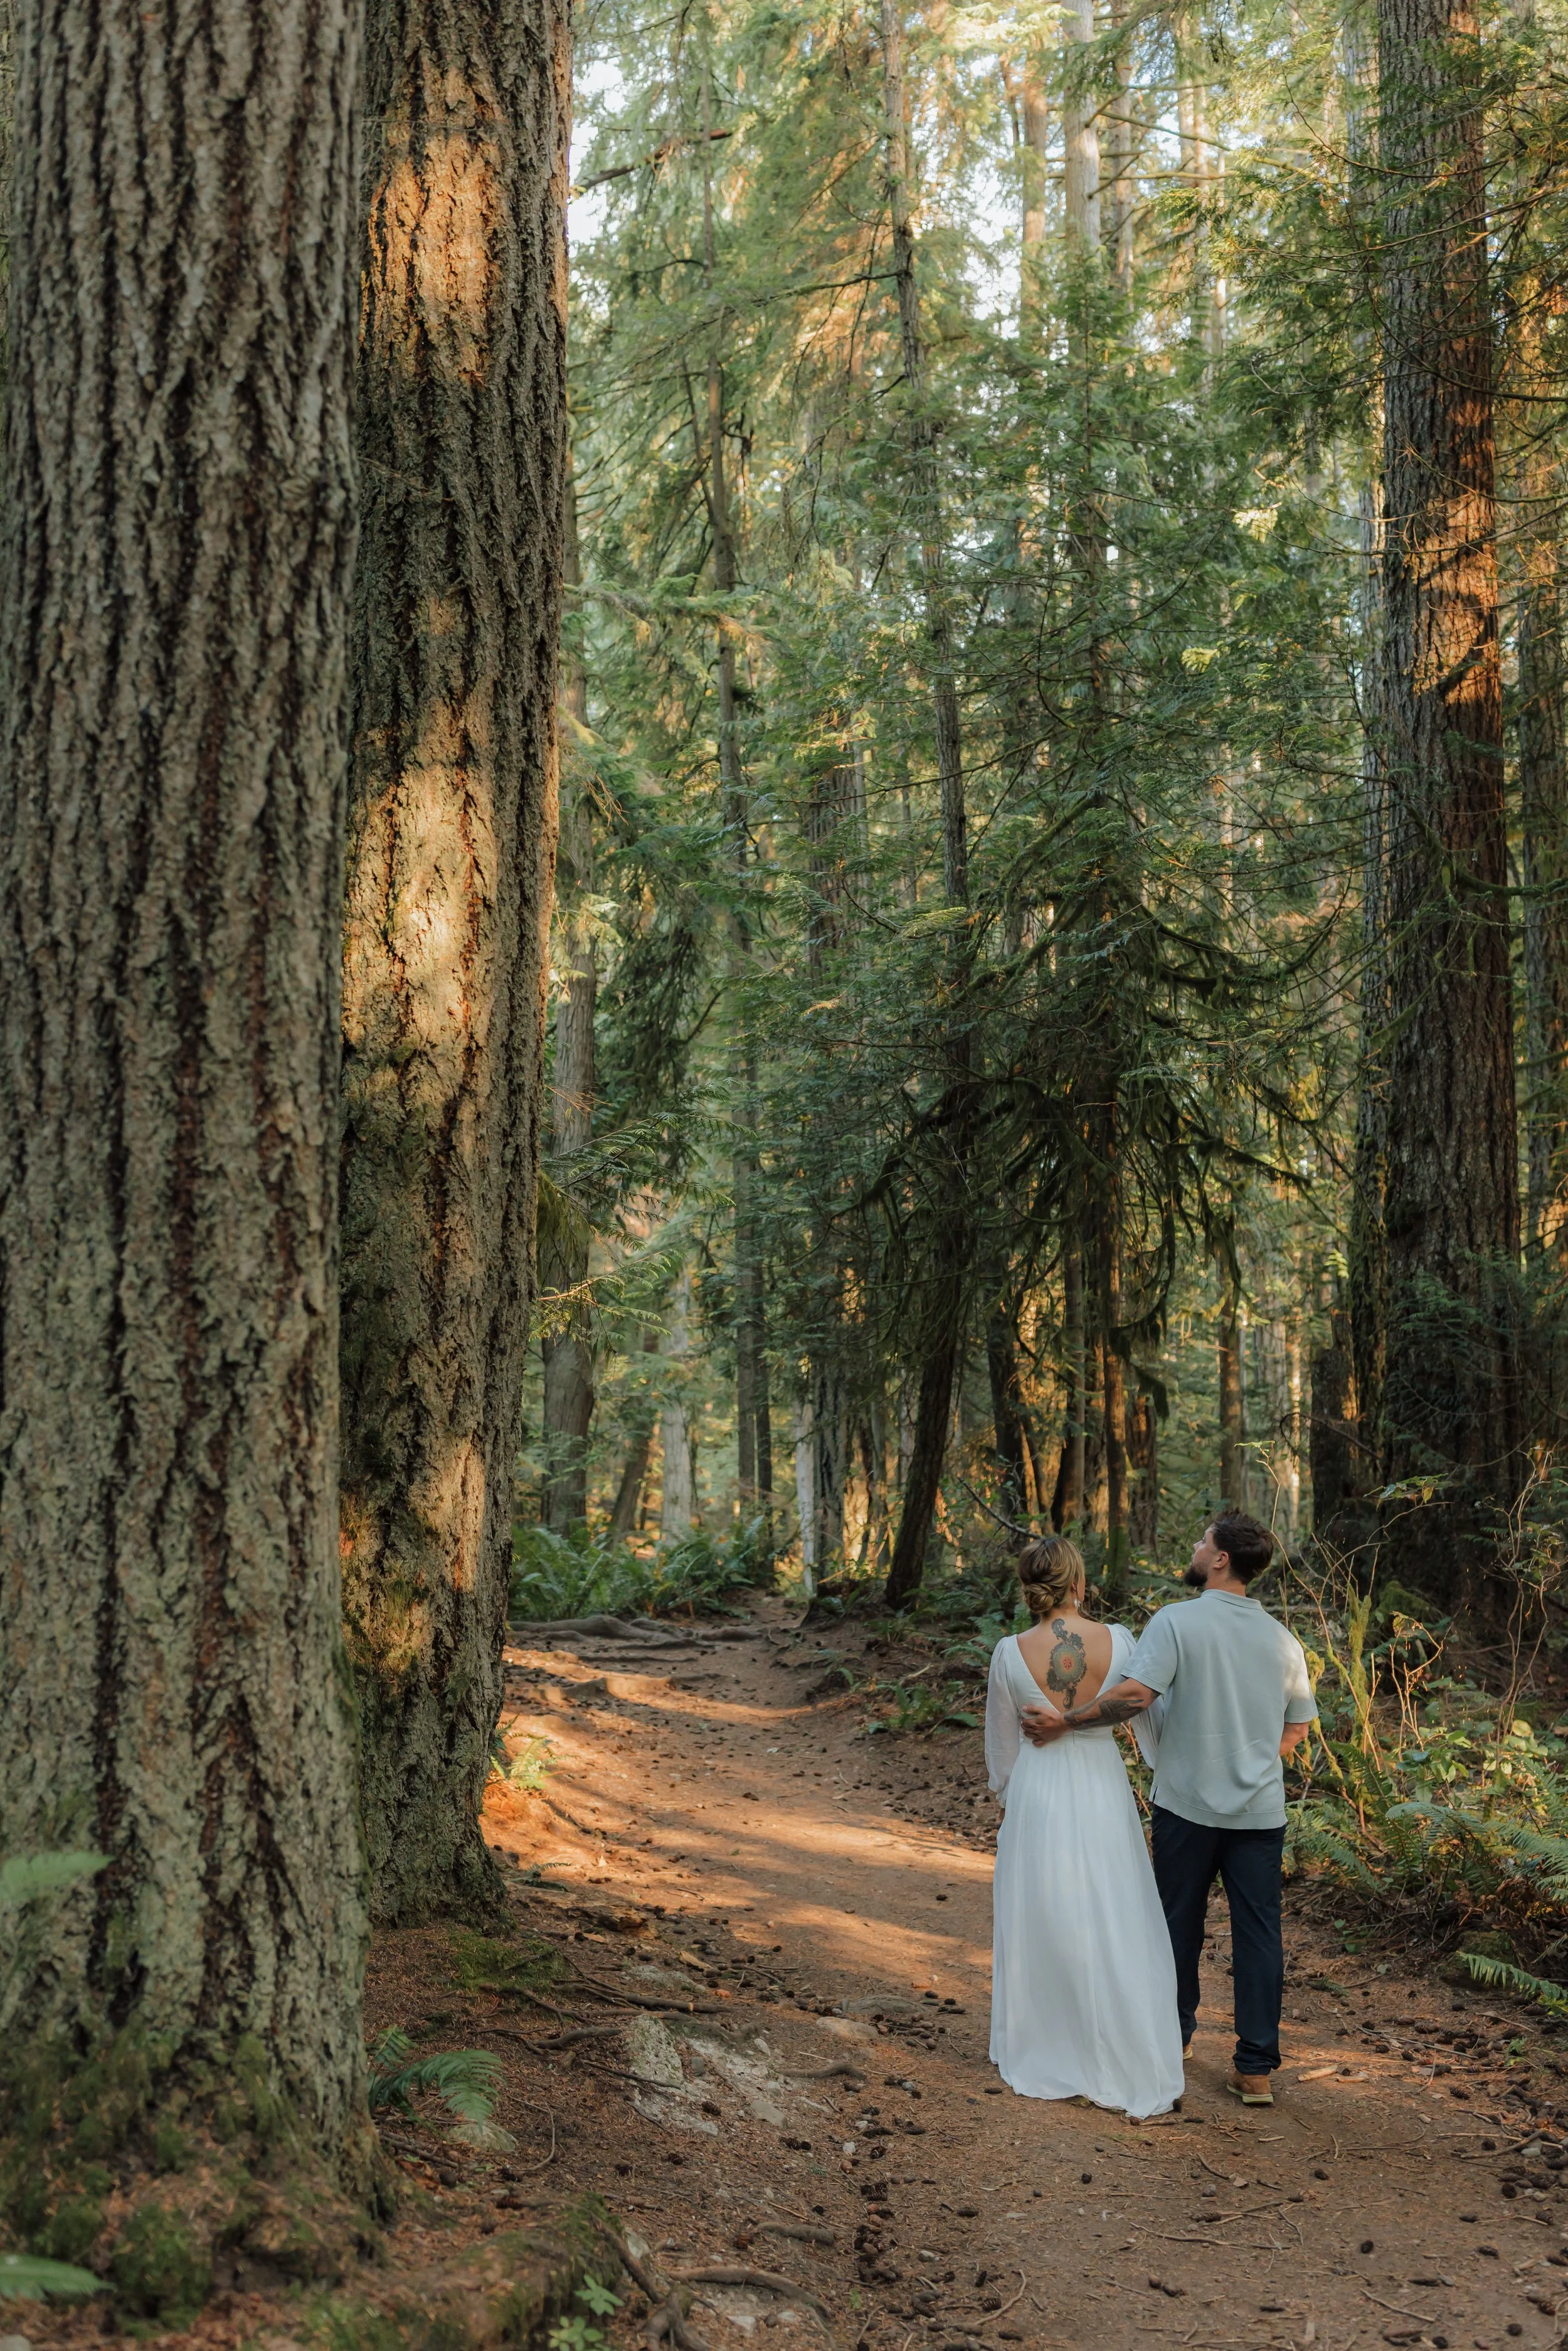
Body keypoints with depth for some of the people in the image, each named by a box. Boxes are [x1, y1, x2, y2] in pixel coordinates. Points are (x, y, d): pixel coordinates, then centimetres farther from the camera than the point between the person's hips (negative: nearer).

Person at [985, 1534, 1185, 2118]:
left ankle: (1041, 2060, 25)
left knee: (1040, 1925, 14)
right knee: (1113, 1930, 9)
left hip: (1037, 1796, 0)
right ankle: (1122, 2065, 14)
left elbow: (1002, 1746, 0)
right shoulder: (1117, 1641, -11)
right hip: (1102, 1791, 0)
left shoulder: (1011, 1653, -11)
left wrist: (1009, 1801, 16)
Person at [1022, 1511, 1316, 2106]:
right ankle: (1256, 2068, 3)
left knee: (1180, 1922, 15)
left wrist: (1065, 1722, -15)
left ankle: (1174, 2035, 31)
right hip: (1262, 1809, 3)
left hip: (1188, 1804, -3)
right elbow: (1296, 1730, 12)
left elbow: (1134, 1694, -24)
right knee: (1259, 1930, 4)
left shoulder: (1178, 1621, -13)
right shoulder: (1282, 1639, 4)